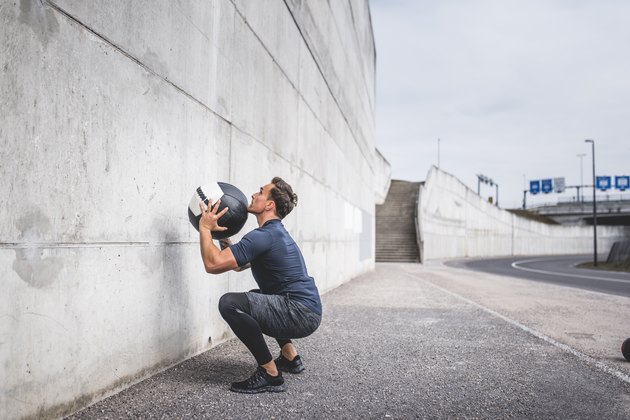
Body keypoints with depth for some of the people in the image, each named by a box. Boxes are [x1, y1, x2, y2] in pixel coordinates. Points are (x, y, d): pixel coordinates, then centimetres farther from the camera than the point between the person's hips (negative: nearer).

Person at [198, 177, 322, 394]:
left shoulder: (264, 236, -16)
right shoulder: (276, 232, 17)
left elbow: (213, 264, -20)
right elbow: (238, 264, 25)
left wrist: (205, 228, -7)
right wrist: (221, 234, 19)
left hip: (301, 313, -11)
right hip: (308, 312, 11)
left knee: (230, 303, -24)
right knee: (256, 297, 36)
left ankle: (270, 375, -14)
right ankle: (290, 357, 29)